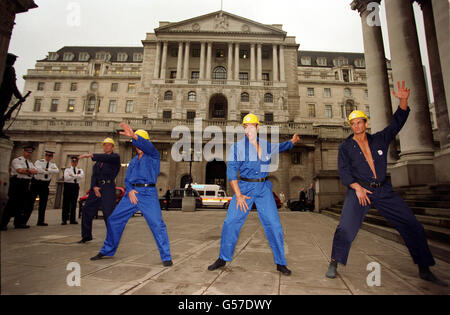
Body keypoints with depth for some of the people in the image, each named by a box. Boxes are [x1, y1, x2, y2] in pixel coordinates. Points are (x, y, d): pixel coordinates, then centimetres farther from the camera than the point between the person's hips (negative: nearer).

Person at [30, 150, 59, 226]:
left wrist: (47, 169, -19)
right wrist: (51, 170, -15)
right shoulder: (39, 162, -2)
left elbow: (57, 171, -12)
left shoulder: (53, 164, 8)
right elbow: (39, 170, -22)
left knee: (43, 203, 7)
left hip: (45, 185, 4)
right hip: (36, 183, -4)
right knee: (31, 201, -3)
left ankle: (41, 221, 14)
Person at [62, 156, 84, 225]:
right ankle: (64, 219, 2)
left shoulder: (80, 170, 12)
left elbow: (82, 176, -9)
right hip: (68, 185, -2)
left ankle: (72, 219, 11)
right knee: (66, 203, -2)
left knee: (74, 203, 5)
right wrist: (77, 175, -9)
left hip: (76, 186, 2)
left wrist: (73, 175, -15)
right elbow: (66, 178, -11)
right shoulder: (67, 169, 7)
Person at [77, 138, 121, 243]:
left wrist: (90, 155, -27)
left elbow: (106, 158, -21)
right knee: (87, 210, 7)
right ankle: (86, 236, 23)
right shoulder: (99, 160, 19)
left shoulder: (115, 157, 2)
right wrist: (94, 187, -6)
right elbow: (94, 174, 10)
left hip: (108, 187, -6)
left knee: (108, 213, -11)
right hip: (97, 187, 7)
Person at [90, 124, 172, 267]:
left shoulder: (153, 155, 3)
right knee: (113, 220, 10)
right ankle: (107, 251, 30)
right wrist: (129, 190, -5)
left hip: (148, 193, -6)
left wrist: (133, 136, -39)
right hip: (132, 192, 7)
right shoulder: (133, 161, 22)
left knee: (157, 224, -15)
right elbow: (127, 179, 17)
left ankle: (166, 257, -4)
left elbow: (147, 146, -21)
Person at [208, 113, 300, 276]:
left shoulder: (267, 146, 8)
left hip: (264, 189, 2)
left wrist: (292, 141, 18)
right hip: (244, 187, -2)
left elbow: (281, 147, 32)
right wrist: (238, 195, -12)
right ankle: (223, 259, 16)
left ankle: (280, 263, 17)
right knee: (230, 223, -4)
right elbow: (231, 171, -6)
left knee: (274, 225, -1)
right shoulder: (237, 147, -3)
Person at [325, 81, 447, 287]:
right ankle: (334, 264, -2)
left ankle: (424, 270, 22)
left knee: (412, 226, 5)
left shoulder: (379, 139, 13)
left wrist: (404, 101, -7)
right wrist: (356, 187, -16)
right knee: (346, 227, -18)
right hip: (358, 190, -4)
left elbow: (397, 123, 7)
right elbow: (344, 171, -4)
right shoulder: (345, 147, 3)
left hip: (383, 190, 4)